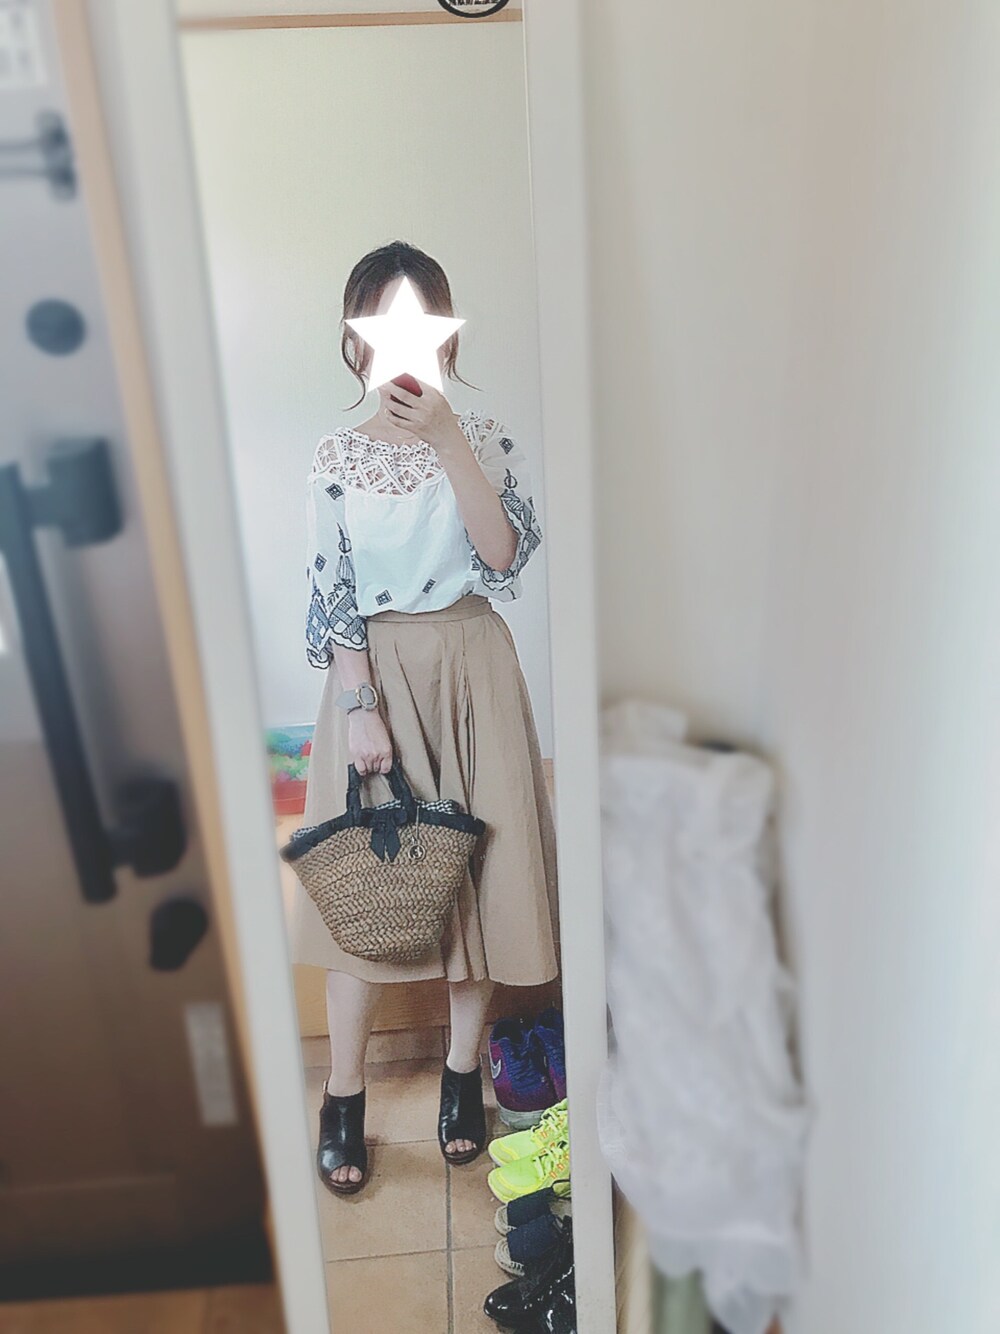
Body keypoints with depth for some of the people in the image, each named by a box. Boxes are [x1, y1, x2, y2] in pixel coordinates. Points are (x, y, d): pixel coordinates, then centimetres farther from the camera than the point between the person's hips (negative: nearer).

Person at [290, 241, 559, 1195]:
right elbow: (330, 594, -3)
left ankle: (463, 1075, 28)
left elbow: (507, 552, -13)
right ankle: (343, 1098, 22)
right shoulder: (336, 456, 2)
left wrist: (445, 437, -20)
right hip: (375, 673, 0)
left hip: (470, 669, 1)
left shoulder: (482, 436, 2)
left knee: (475, 870, 7)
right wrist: (361, 708, -11)